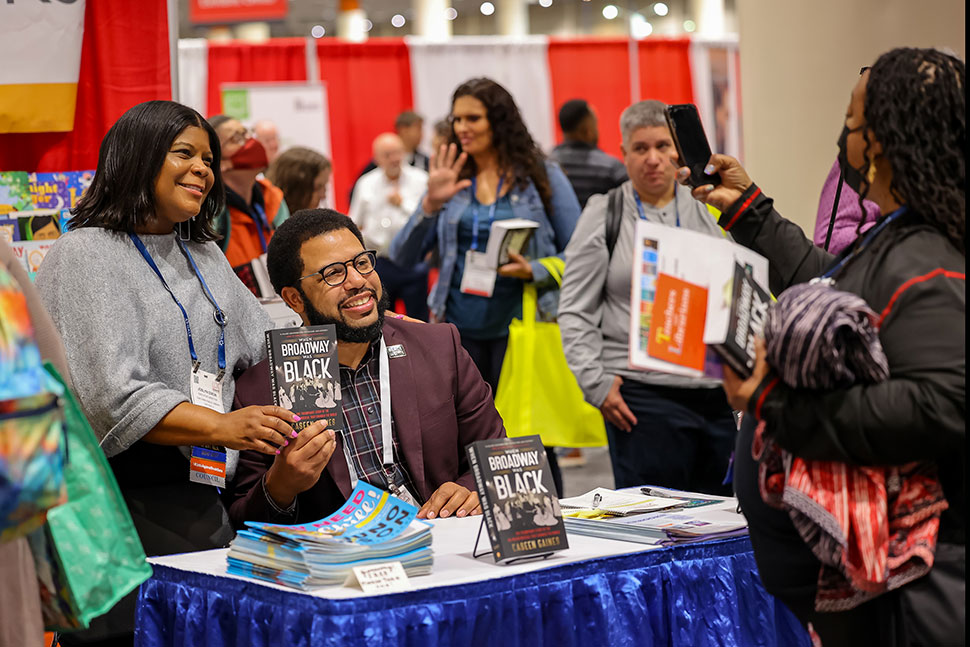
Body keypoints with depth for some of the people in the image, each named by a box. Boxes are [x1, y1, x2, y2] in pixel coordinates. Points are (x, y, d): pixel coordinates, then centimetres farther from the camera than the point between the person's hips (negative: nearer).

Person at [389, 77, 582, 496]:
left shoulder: (541, 176, 2)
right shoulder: (452, 180, 9)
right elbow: (402, 258, 3)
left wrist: (534, 271, -15)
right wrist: (431, 205, -10)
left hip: (521, 323, -3)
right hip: (459, 326, 3)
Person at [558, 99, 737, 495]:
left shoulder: (708, 213, 11)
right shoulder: (603, 215, 4)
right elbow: (575, 312, 2)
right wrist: (596, 383, -7)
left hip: (716, 392, 3)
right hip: (643, 395, -3)